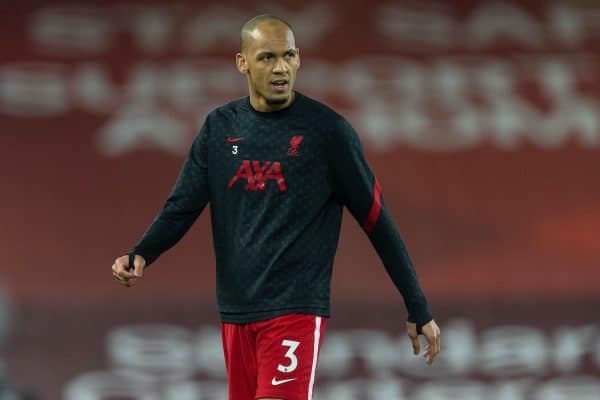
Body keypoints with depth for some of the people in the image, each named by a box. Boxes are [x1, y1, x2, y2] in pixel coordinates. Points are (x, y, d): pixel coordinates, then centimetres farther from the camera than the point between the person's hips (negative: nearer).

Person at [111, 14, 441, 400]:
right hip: (235, 310, 5)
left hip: (296, 309, -5)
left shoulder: (328, 129, -6)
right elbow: (182, 206, 7)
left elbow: (376, 219, -2)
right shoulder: (219, 127, 6)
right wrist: (140, 256, -13)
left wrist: (419, 310, -1)